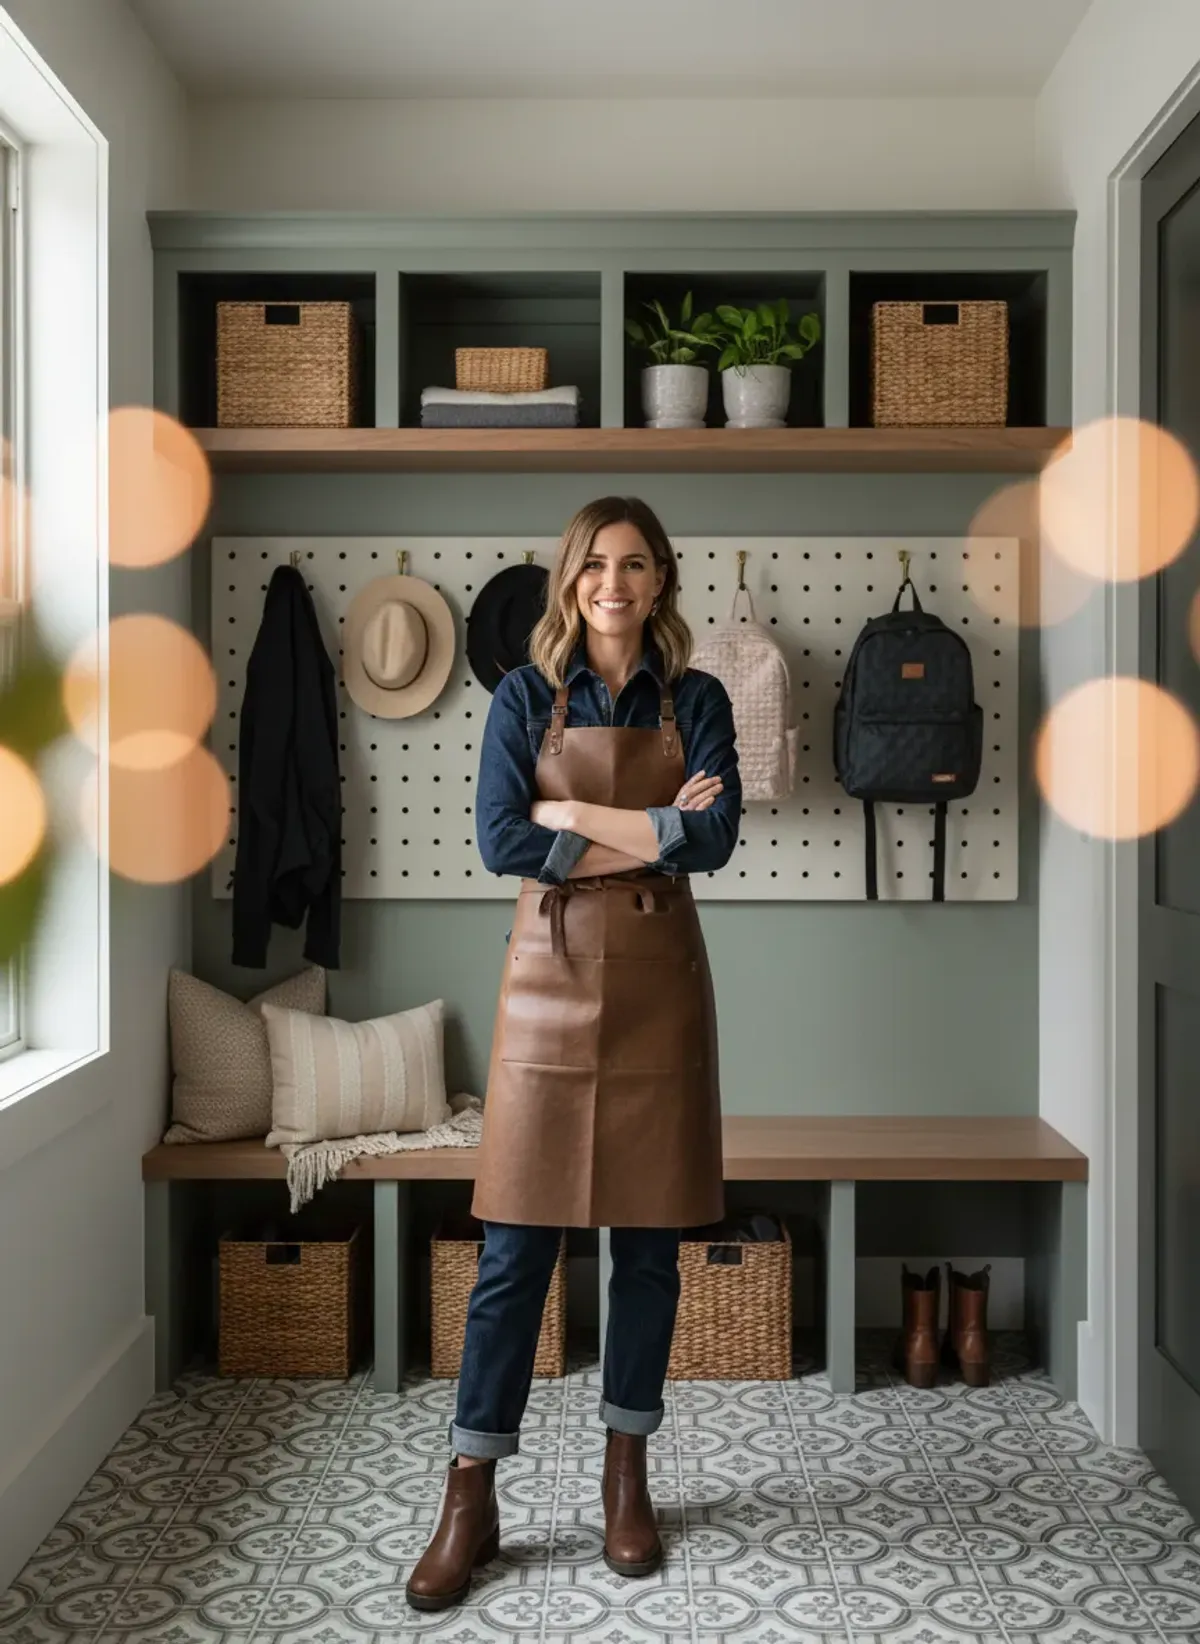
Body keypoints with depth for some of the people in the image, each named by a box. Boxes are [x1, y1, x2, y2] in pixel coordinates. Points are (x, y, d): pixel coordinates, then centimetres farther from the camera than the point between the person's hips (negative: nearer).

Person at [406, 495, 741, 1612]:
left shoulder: (697, 701, 5)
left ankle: (626, 1476, 26)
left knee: (649, 1241, 8)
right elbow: (499, 841, -10)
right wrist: (652, 830, -12)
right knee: (515, 1248, 1)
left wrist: (572, 817, -12)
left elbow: (717, 838, -10)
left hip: (658, 984, 1)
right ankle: (470, 1499, 13)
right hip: (551, 977, -1)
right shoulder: (524, 697, 3)